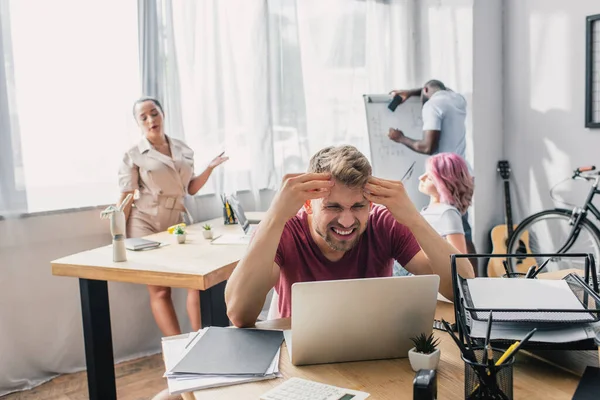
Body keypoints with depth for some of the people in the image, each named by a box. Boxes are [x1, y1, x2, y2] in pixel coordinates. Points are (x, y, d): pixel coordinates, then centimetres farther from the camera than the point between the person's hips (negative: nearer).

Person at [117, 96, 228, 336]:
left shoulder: (184, 150, 9)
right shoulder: (133, 155, -2)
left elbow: (191, 189, 13)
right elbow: (126, 197, -5)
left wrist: (211, 167, 0)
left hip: (177, 221, 4)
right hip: (146, 224, -4)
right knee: (160, 290, -3)